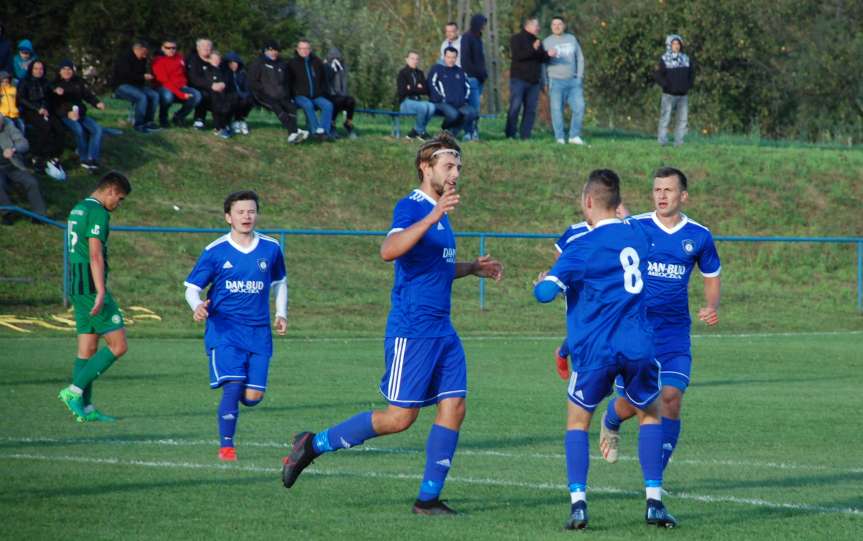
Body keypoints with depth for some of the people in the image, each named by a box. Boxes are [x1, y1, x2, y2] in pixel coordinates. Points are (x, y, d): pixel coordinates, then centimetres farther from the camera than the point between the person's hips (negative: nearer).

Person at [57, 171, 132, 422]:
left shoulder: (77, 210, 18)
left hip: (76, 286, 10)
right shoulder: (98, 213, -12)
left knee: (87, 349, 10)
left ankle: (85, 408, 8)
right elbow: (95, 255, -20)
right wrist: (101, 293, -25)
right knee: (118, 346, -7)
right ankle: (74, 391, -10)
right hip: (91, 287, -10)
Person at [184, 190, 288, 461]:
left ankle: (230, 403, 33)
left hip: (258, 332, 3)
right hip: (224, 329, -3)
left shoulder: (270, 248, 6)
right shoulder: (215, 251, -2)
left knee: (253, 397, -3)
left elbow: (279, 282, 23)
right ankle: (226, 445, -5)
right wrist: (197, 306, -20)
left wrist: (281, 313, 10)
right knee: (233, 386, -19)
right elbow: (192, 287, 2)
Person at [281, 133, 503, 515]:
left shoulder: (439, 212, 17)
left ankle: (429, 498, 3)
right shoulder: (411, 207, -11)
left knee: (453, 407, -1)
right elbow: (389, 251, -31)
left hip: (442, 332, 9)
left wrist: (473, 267, 19)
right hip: (411, 332, -9)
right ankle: (313, 445, 7)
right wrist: (433, 216, -38)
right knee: (400, 417, -7)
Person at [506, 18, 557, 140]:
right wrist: (533, 49, -24)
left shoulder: (537, 41, 19)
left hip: (533, 80, 6)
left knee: (531, 109, 2)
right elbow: (517, 55, -15)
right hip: (519, 79, -6)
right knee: (515, 107, -10)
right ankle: (511, 135, -7)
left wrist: (548, 54, -10)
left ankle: (525, 135, 4)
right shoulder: (517, 39, 0)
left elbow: (542, 59, 12)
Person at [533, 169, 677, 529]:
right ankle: (654, 502, 9)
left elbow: (546, 292, -13)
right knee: (650, 415, 21)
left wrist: (540, 282, 7)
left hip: (596, 350, -3)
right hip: (638, 346, 3)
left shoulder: (584, 247, -9)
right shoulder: (637, 234, 7)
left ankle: (578, 503, 0)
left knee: (578, 420, 15)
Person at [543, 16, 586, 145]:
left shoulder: (572, 39, 12)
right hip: (556, 81, -3)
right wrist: (545, 83, -3)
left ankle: (574, 136, 0)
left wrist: (580, 77, 4)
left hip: (573, 81, 3)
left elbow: (580, 58, 14)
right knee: (556, 110, -5)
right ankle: (559, 138, -2)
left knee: (579, 107, -7)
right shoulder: (546, 42, 3)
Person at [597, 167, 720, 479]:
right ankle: (610, 422, 37)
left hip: (675, 333, 1)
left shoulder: (699, 236, 2)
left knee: (671, 398, -11)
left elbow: (712, 278, 15)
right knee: (633, 402, -3)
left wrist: (712, 307, -3)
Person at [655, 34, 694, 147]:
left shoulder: (686, 59, 9)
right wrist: (666, 85, -14)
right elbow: (658, 74, -6)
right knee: (665, 118, -5)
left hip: (683, 95, 4)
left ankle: (679, 141, 8)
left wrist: (689, 85, 6)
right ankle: (662, 141, -2)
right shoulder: (664, 59, -4)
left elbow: (692, 73, 19)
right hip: (669, 94, -4)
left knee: (683, 119, 3)